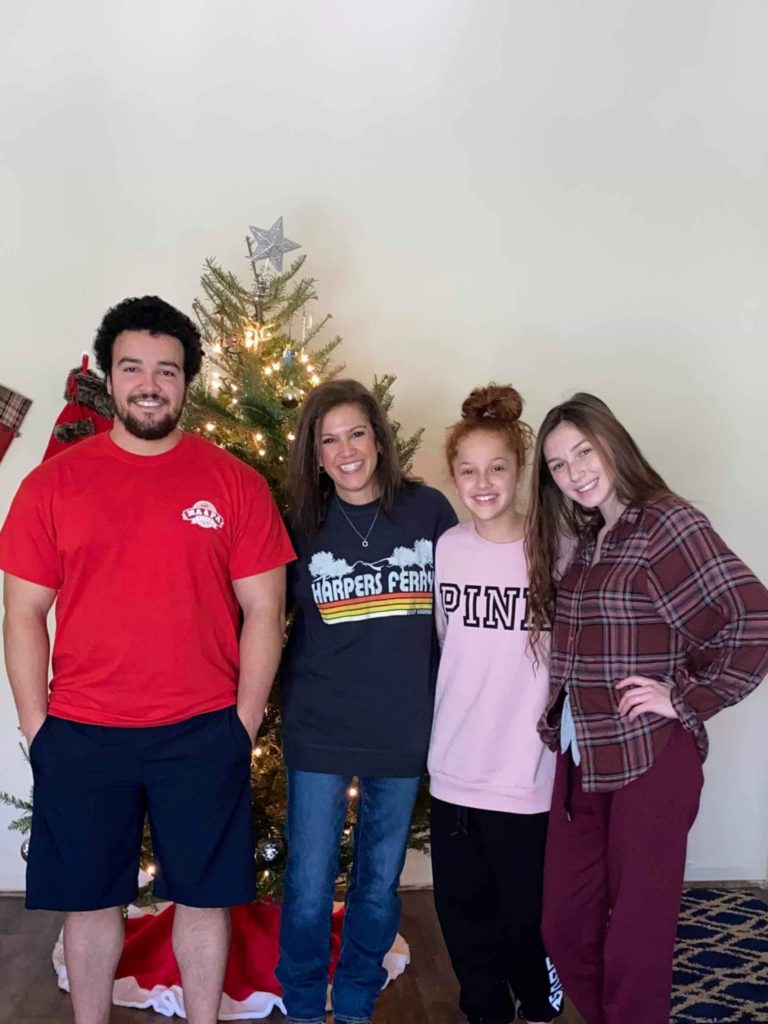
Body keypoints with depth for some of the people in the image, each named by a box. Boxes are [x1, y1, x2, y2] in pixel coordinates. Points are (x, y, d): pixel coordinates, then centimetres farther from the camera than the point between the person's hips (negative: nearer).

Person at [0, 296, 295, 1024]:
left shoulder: (234, 483, -2)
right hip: (80, 736, 1)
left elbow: (263, 612, 0)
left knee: (203, 896, 13)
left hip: (202, 735, 0)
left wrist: (242, 726, -2)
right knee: (88, 900, 14)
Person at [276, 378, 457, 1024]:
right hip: (320, 731, 0)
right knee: (308, 890, 5)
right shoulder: (302, 522, -2)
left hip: (405, 729, 1)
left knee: (380, 885, 15)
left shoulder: (428, 510, -3)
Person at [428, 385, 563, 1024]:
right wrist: (455, 714, 12)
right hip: (454, 767, 4)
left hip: (526, 773, -3)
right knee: (462, 905, 16)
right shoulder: (446, 548, 0)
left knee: (524, 912, 11)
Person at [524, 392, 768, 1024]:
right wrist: (563, 718, 6)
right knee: (565, 927, 14)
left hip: (650, 761, -7)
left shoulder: (670, 525, -13)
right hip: (580, 759, 7)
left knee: (636, 937, 7)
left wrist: (686, 700, -16)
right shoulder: (584, 539, 11)